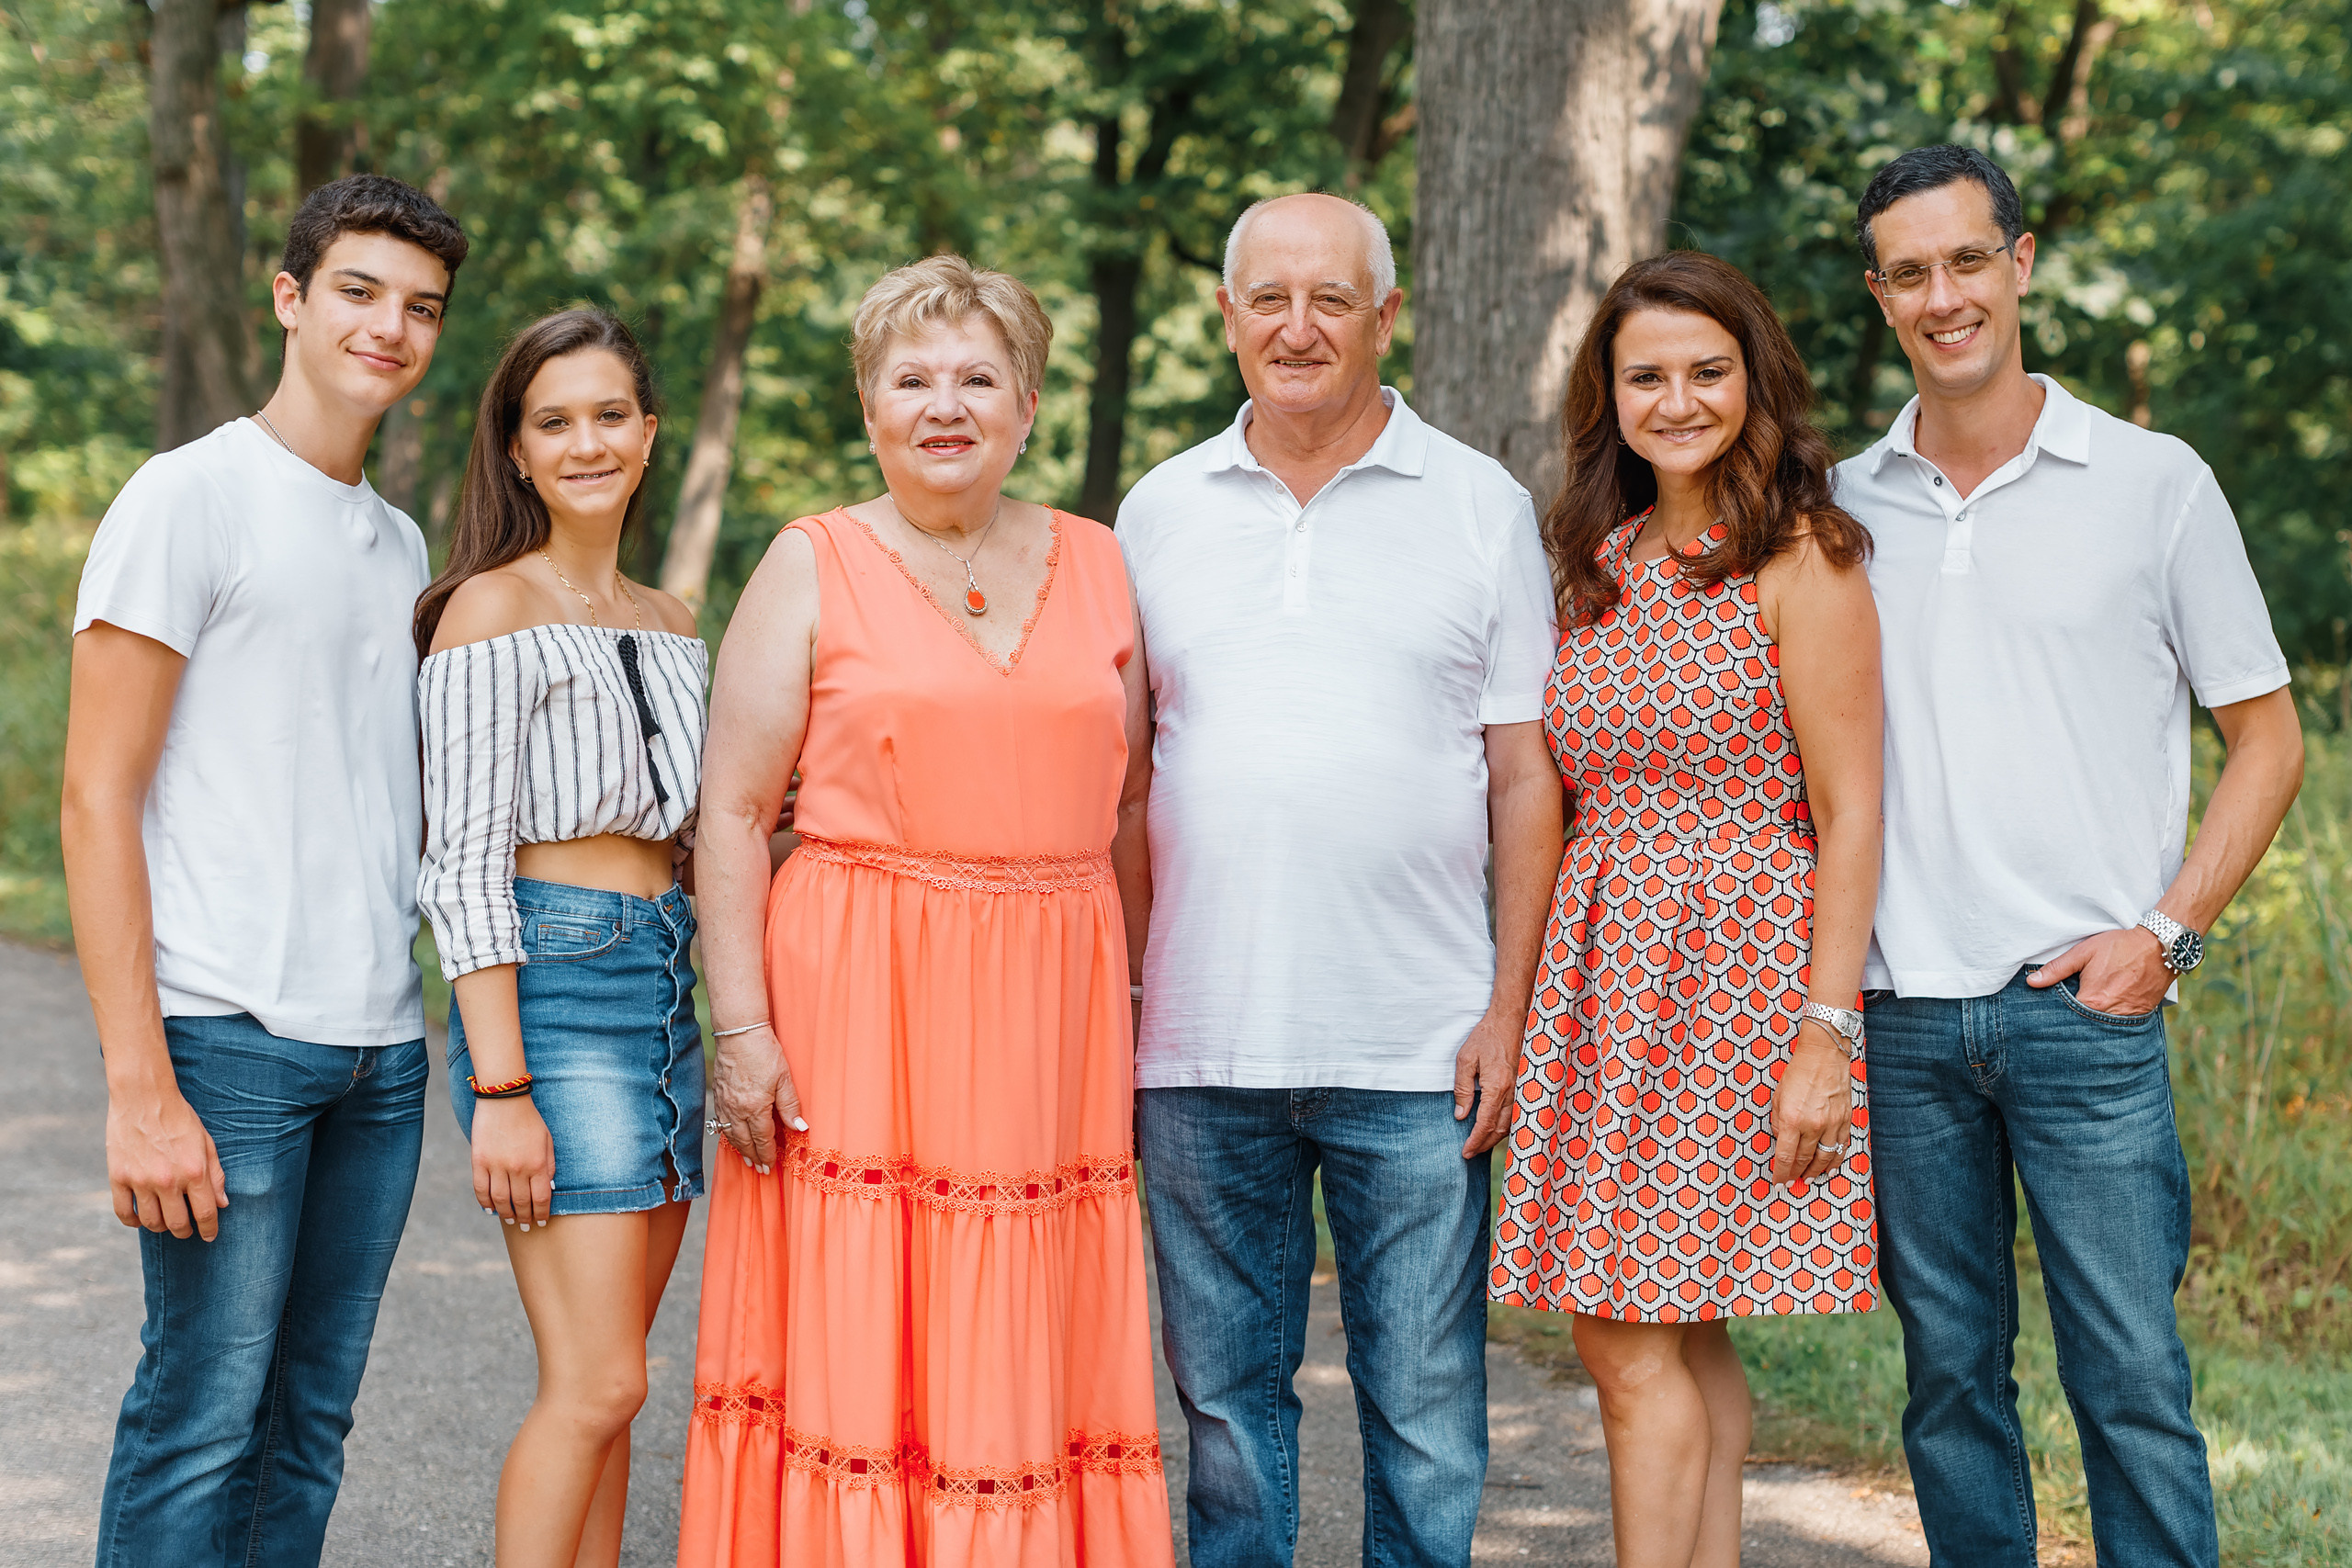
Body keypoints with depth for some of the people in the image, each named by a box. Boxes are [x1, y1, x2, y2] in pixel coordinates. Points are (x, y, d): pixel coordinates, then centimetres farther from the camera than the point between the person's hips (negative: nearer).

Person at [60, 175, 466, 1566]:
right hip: (230, 1035, -6)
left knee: (313, 1423, 9)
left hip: (383, 1043, 7)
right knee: (204, 1417, -5)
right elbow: (97, 803, -9)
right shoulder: (190, 499, -4)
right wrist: (139, 1085, -15)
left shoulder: (402, 545, 17)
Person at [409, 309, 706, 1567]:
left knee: (600, 1384, 8)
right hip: (552, 989, -7)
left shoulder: (668, 625, 16)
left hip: (665, 991, 7)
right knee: (597, 1384, -12)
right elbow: (466, 862, -11)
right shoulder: (491, 611, -5)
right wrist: (500, 1086, -17)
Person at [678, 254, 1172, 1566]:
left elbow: (1130, 804, 15)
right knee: (851, 1344, -2)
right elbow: (735, 816, -1)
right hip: (855, 1008, -3)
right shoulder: (813, 569, 3)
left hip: (1049, 1014, 3)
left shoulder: (1096, 563, 12)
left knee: (1025, 1351, 5)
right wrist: (743, 1029, -10)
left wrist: (1136, 1006, 7)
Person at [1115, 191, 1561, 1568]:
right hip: (1203, 1044, 2)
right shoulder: (1161, 512, 10)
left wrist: (1509, 1011, -5)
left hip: (1416, 1050, -2)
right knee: (1226, 1392, 11)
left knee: (1424, 1405, 4)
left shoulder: (1483, 507, 4)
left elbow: (1525, 776, 3)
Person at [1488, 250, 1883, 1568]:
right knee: (1681, 1339, 8)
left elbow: (1851, 814, -11)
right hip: (1605, 966, 7)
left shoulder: (1800, 556, -8)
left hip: (1737, 955, -6)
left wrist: (1825, 1034, -16)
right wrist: (1517, 1009, 10)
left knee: (1634, 1341, -7)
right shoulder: (1605, 562, 13)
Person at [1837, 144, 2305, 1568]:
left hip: (2083, 1009, -3)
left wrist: (2165, 933, -6)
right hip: (1900, 1015, 3)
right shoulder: (1841, 510, 10)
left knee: (2131, 1376, -3)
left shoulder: (2154, 483, 2)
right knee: (1951, 1373, 9)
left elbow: (2268, 740, 6)